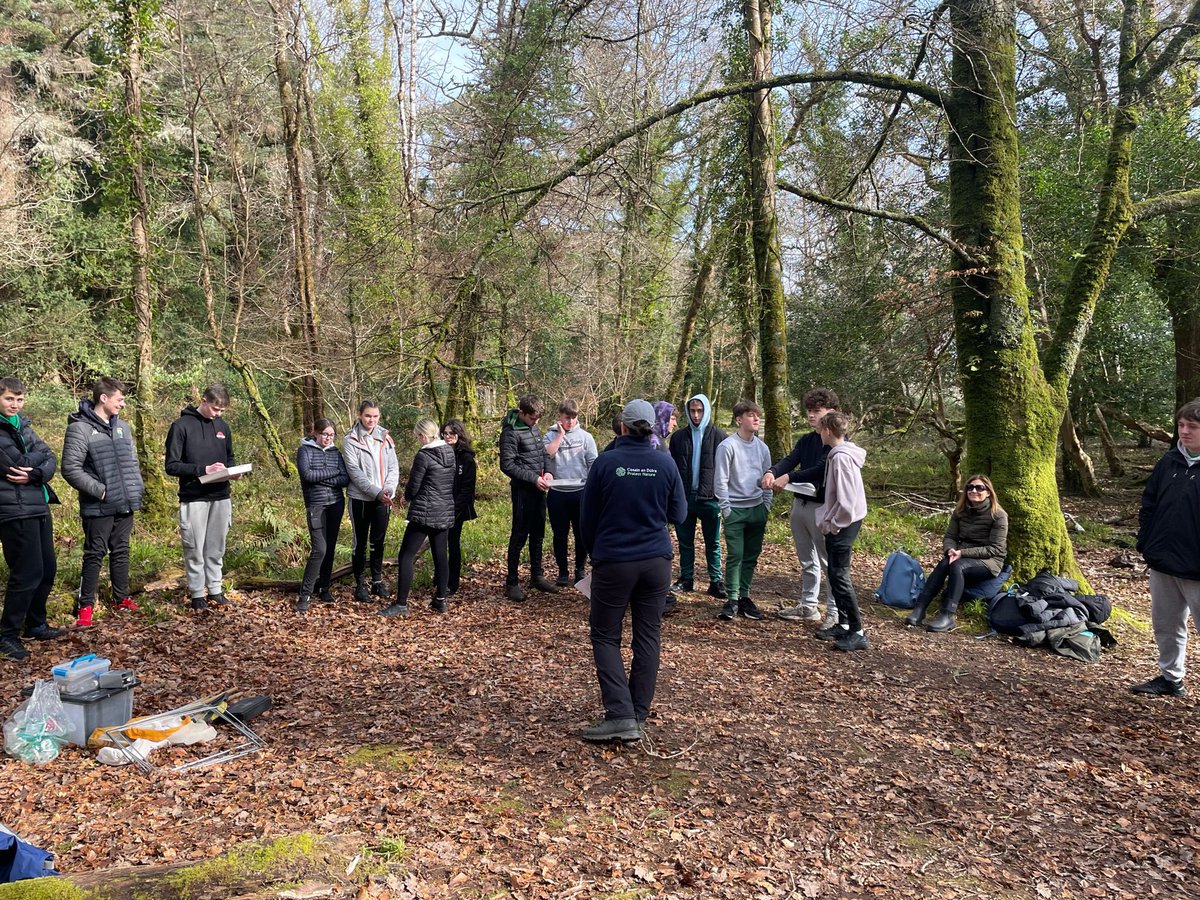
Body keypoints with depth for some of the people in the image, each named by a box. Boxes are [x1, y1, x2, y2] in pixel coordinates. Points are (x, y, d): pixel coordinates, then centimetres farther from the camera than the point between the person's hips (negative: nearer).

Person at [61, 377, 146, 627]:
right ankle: (84, 606, 10)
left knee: (121, 552, 15)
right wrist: (100, 491, -16)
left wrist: (138, 488, 7)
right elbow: (71, 468, -14)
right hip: (99, 507, -6)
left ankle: (121, 598, 26)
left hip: (125, 504, 6)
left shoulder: (122, 426, 10)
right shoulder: (80, 428, -11)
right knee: (94, 555, 0)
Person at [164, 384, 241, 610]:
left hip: (221, 497, 5)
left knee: (216, 548, 11)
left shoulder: (222, 426, 11)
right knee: (195, 549, 2)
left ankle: (215, 590, 20)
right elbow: (172, 466, -9)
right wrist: (204, 469, -20)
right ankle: (197, 594, 12)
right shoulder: (181, 426, -6)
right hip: (194, 499, -4)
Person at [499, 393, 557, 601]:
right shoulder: (511, 432, -15)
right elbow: (507, 465, -18)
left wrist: (547, 472, 0)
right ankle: (511, 582, 9)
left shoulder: (534, 428, 10)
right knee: (519, 536, -1)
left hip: (538, 489, 8)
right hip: (523, 490, -8)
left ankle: (536, 576, 27)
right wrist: (534, 478, -19)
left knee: (538, 534, 15)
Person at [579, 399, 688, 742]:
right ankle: (639, 716, 17)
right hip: (656, 561, 3)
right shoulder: (665, 464, -3)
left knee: (605, 635, 7)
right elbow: (678, 514, 6)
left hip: (613, 562, -3)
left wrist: (594, 549, 18)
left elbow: (588, 518, 0)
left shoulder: (605, 462, -9)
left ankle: (620, 715, -3)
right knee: (648, 635, 11)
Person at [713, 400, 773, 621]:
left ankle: (744, 596, 18)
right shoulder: (728, 446, -9)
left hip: (757, 509, 5)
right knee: (735, 556, -7)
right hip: (735, 510, -5)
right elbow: (720, 480, -9)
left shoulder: (762, 447, 8)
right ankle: (732, 600, 1)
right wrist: (726, 509, -10)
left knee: (751, 556, 8)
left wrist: (766, 506, 9)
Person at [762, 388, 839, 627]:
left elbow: (821, 469, -21)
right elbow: (790, 460, 0)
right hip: (800, 503, 8)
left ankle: (834, 612, 6)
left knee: (828, 561, -2)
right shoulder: (806, 440, 13)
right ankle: (808, 606, 26)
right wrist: (773, 472, -21)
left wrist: (788, 477, -25)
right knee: (807, 561, 16)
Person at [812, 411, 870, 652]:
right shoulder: (840, 453, 10)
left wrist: (831, 524, -14)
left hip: (842, 525, -10)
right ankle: (843, 625, 23)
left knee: (840, 577, -6)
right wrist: (829, 521, 14)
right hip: (838, 524, 10)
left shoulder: (841, 457, -20)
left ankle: (857, 632, -1)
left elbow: (847, 500, -24)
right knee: (835, 575, 15)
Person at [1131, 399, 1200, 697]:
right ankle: (1171, 678, 31)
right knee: (1166, 625, 17)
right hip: (1162, 563, 6)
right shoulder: (1169, 462, 7)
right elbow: (1149, 503, 13)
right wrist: (1144, 542, 6)